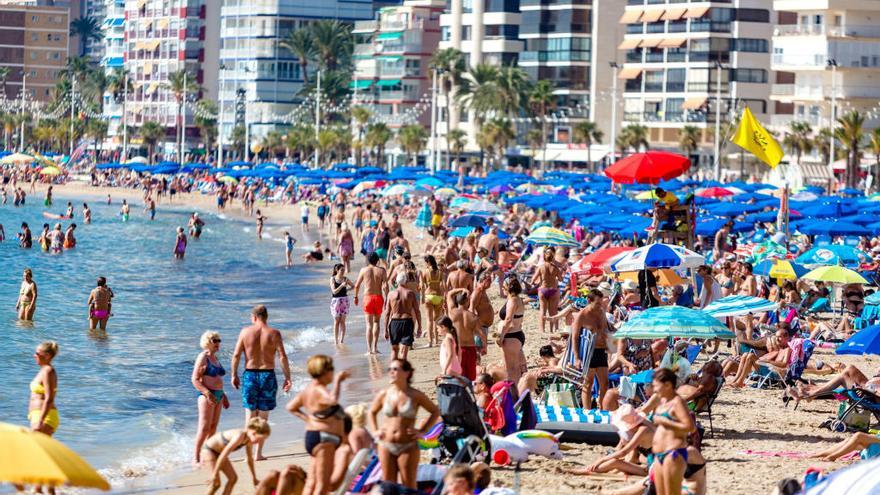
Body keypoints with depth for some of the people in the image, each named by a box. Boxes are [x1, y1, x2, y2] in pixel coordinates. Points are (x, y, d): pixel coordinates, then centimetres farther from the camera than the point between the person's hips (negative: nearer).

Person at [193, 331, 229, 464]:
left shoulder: (215, 358, 16)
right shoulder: (202, 358, -10)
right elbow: (195, 380, -15)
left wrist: (223, 396, 21)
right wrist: (208, 394, -24)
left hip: (218, 395, 9)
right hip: (206, 395, -9)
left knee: (213, 427, 9)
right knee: (204, 427, -11)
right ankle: (196, 457, -8)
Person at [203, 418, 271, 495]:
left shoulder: (249, 440, -5)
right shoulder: (239, 436, -33)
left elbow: (250, 459, 10)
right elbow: (223, 455, -31)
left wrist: (254, 478, 18)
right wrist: (215, 474, -26)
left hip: (218, 451, 9)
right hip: (209, 449, -9)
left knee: (233, 478, 5)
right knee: (216, 482, -15)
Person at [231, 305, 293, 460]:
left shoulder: (245, 332, -2)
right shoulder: (274, 333, -5)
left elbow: (236, 355, -2)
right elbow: (282, 357, -9)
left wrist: (234, 375, 8)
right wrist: (287, 377, -2)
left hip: (250, 374, 1)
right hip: (268, 375, -1)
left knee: (250, 414, 10)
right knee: (263, 416, 7)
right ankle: (258, 453, 8)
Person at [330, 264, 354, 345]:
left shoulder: (345, 279, 4)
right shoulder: (332, 279, -4)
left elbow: (353, 286, 18)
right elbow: (334, 291, -14)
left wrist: (347, 289, 0)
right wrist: (341, 285, -25)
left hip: (344, 300, 2)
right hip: (335, 301, -2)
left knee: (342, 321, 2)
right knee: (336, 321, 2)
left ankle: (341, 340, 3)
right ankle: (336, 340, 6)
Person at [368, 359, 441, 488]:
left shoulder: (415, 395, -5)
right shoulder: (384, 394, 3)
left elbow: (435, 412, 8)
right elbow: (372, 412, 22)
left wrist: (422, 431, 0)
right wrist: (375, 431, 9)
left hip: (408, 447, -3)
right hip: (386, 445, 3)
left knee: (409, 487, 1)